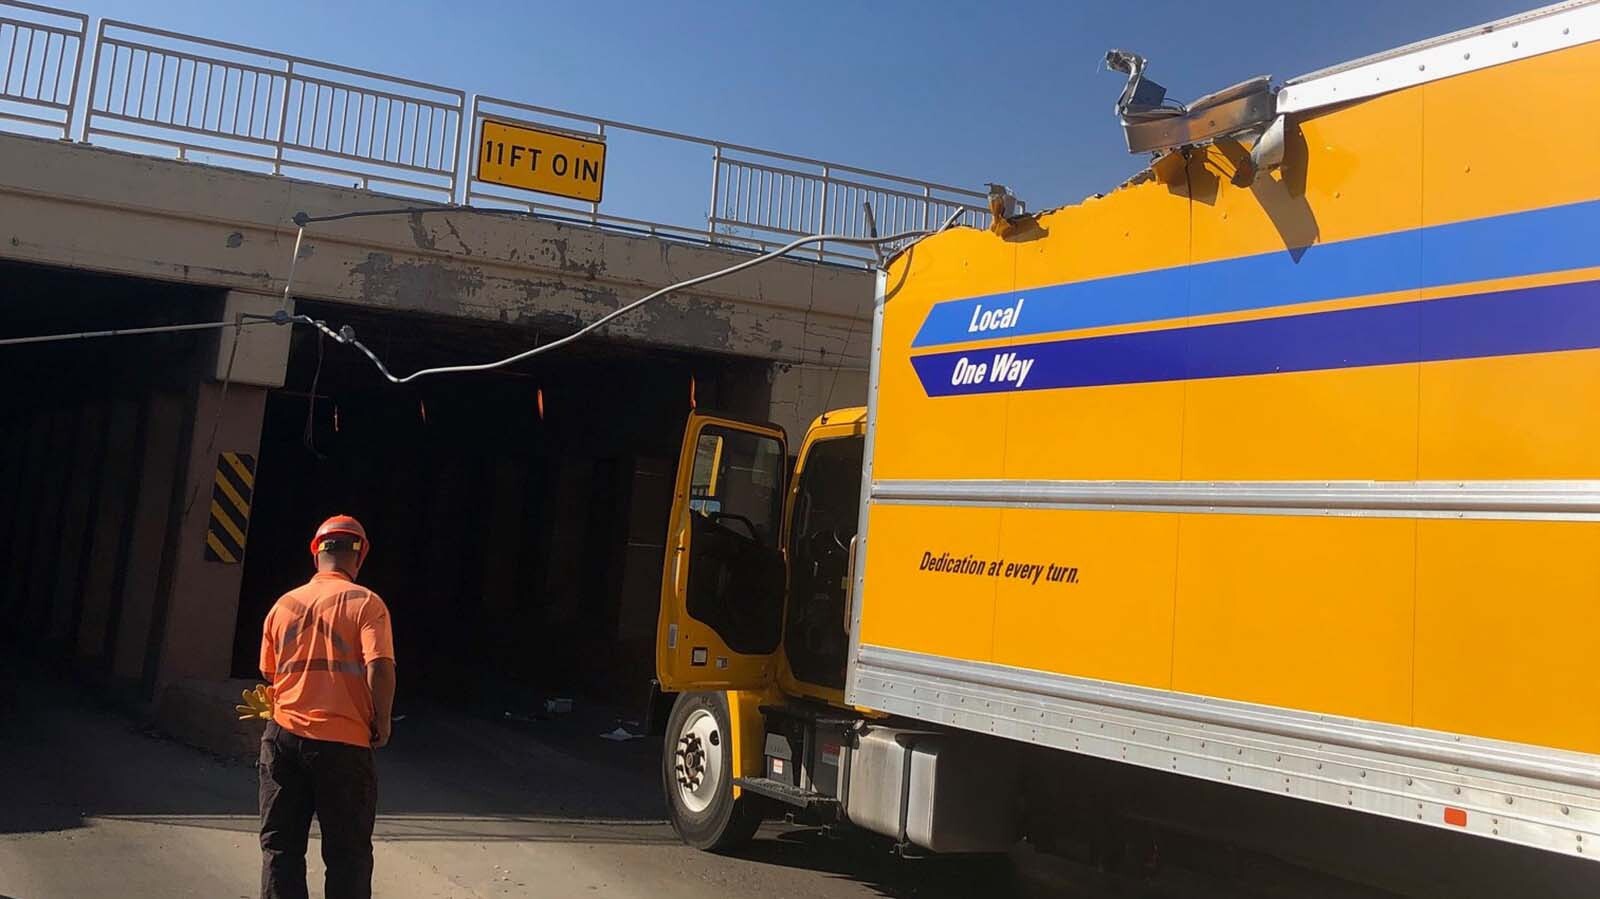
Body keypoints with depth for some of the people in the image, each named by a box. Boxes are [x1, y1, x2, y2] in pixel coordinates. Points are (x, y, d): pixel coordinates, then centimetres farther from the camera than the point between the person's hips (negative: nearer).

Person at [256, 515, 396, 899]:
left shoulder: (284, 604, 8)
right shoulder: (366, 603, -7)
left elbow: (269, 676, 16)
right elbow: (380, 668, -17)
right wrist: (382, 724, -5)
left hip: (284, 737, 4)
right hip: (343, 744, -4)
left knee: (280, 846, 12)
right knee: (348, 853, 6)